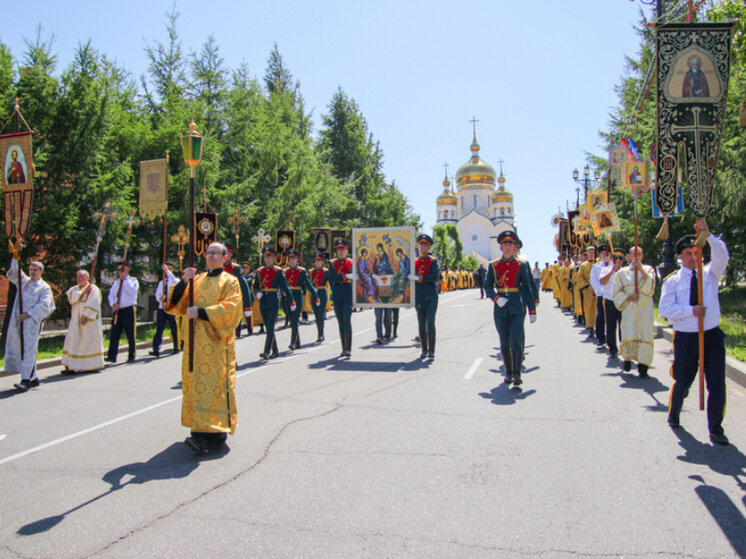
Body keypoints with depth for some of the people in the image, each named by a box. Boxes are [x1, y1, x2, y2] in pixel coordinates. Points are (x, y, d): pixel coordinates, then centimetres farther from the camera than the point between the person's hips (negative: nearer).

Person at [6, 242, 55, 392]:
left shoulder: (45, 288, 2)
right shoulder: (24, 281, 17)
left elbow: (44, 306, -8)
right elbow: (13, 273, 3)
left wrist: (28, 314, -16)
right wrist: (16, 257, -9)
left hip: (32, 322, -6)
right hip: (17, 322, 6)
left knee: (28, 350, -11)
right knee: (17, 350, 7)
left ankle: (26, 380, -15)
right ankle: (33, 378, 15)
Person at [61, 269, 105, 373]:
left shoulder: (94, 289, -2)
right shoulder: (74, 289, 15)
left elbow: (93, 304, -13)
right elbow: (71, 299, -5)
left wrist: (86, 316, -21)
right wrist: (83, 291, -12)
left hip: (89, 321, -5)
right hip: (76, 321, 5)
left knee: (90, 342, -2)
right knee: (73, 341, 0)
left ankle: (93, 365, 5)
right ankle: (71, 366, 0)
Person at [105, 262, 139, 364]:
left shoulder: (133, 280, 1)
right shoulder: (116, 282, 18)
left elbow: (132, 291, -18)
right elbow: (111, 294, 16)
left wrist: (125, 279, -15)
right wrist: (113, 304, -4)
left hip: (128, 310, -5)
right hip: (117, 310, 5)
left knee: (130, 335, -1)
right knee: (114, 334, 1)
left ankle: (131, 357, 7)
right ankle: (111, 356, 2)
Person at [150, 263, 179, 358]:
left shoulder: (175, 281, 3)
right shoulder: (161, 282, 18)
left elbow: (175, 282, -23)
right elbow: (157, 294, 12)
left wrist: (167, 271, -26)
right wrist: (160, 298, -12)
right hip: (161, 308, 4)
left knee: (174, 329, 3)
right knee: (159, 329, -6)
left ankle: (176, 348, 15)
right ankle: (156, 350, -12)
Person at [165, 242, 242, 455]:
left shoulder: (230, 281, 3)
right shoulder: (197, 280, 16)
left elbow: (229, 309, -10)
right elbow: (177, 304, 7)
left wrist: (200, 312, -16)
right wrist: (184, 282, -8)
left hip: (217, 341, -5)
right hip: (196, 340, 5)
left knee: (213, 383, -10)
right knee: (195, 381, 3)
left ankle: (214, 434, -13)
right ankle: (200, 427, 10)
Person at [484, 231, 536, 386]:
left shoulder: (520, 266, 4)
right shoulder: (493, 266, 6)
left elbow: (527, 289, 5)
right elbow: (487, 287, 4)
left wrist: (532, 310, 2)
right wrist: (496, 298, -16)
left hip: (517, 309, -1)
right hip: (500, 309, 1)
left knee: (516, 342, -11)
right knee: (504, 343, 8)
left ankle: (517, 374, -11)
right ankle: (508, 373, 21)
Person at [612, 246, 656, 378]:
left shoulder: (649, 270, 8)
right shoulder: (622, 273, 9)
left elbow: (650, 287, -10)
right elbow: (616, 293, 7)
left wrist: (641, 269, -15)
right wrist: (628, 297, -9)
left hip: (645, 310, 0)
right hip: (629, 310, 0)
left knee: (645, 336, -9)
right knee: (629, 337, -5)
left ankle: (643, 367, -1)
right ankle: (627, 358, 24)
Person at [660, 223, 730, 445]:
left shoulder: (710, 274, 7)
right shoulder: (672, 281, 2)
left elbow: (722, 256, -13)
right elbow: (665, 308, -9)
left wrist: (708, 235, -26)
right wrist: (691, 311, -20)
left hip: (712, 335, 2)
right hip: (685, 337, -1)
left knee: (717, 383, -1)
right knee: (683, 380, 10)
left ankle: (715, 429, 12)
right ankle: (674, 414, 38)